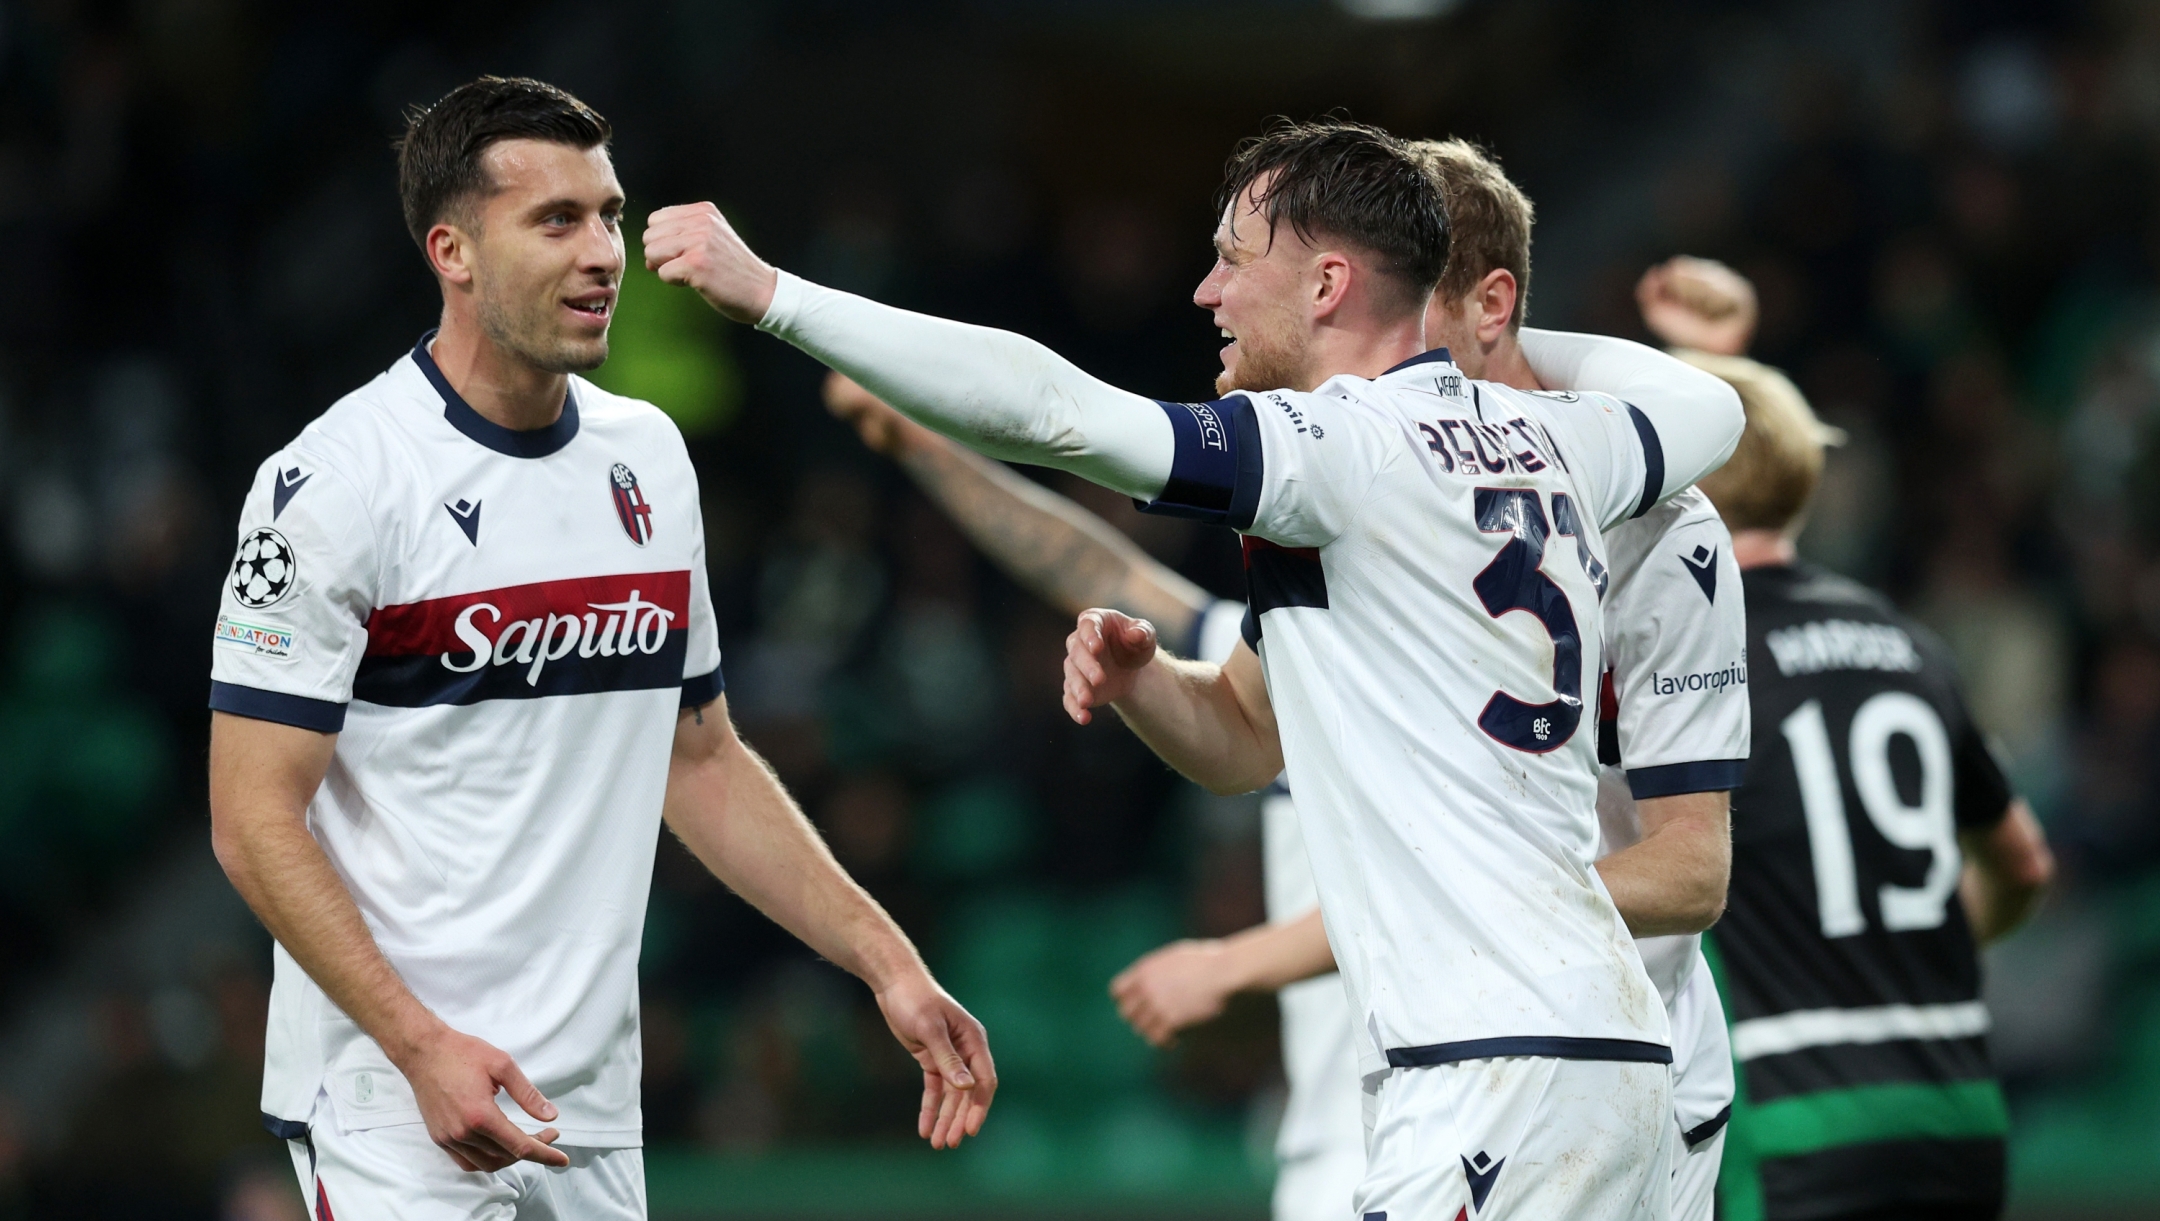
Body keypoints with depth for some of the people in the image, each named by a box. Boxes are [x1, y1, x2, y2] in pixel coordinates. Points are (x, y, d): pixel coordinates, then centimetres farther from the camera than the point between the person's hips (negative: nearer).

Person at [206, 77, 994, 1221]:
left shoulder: (648, 455, 10)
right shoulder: (336, 480, -11)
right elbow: (255, 819, -12)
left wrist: (888, 964, 11)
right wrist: (422, 1044, -21)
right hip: (392, 1109, -6)